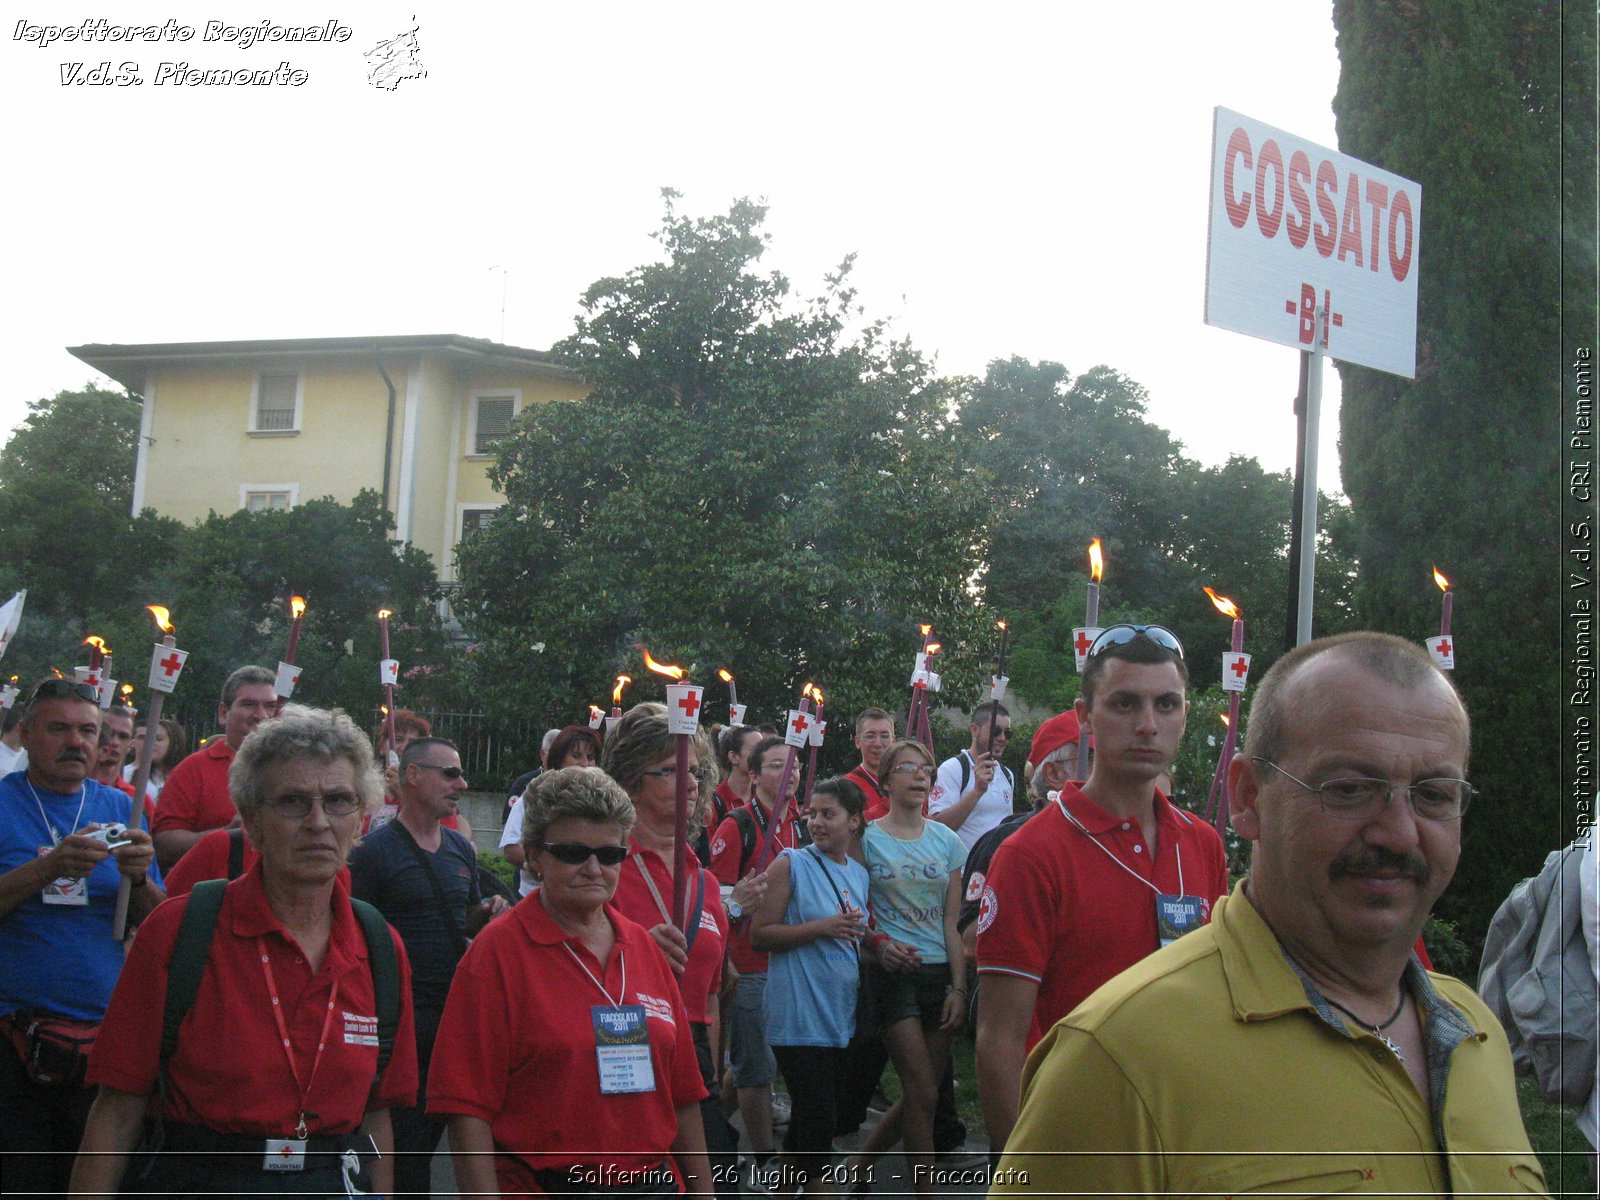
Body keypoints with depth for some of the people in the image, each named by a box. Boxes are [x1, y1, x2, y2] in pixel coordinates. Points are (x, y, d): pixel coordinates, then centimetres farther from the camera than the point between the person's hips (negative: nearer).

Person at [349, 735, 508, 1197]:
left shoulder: (461, 850, 13)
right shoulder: (374, 851, -8)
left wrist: (487, 915, 0)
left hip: (454, 1016, 7)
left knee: (430, 1137, 13)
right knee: (405, 1146, -4)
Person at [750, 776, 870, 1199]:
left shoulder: (859, 874, 13)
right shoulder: (791, 864, -5)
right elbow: (759, 934, -12)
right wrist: (822, 928, -19)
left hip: (843, 1017, 6)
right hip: (801, 1017, -6)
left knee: (809, 1123, 13)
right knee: (817, 1120, -10)